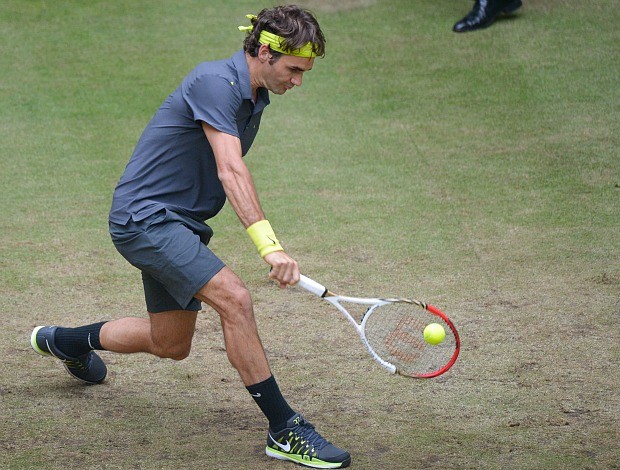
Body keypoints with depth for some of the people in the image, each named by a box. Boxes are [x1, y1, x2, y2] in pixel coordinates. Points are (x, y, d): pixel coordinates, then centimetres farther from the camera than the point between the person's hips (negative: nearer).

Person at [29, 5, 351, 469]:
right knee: (234, 298, -24)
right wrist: (270, 244, -41)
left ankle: (64, 340, 42)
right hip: (144, 217, -10)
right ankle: (284, 430, -19)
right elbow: (231, 171, -32)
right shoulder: (215, 82, -21)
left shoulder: (253, 98, 9)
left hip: (178, 222, 10)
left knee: (171, 345, 17)